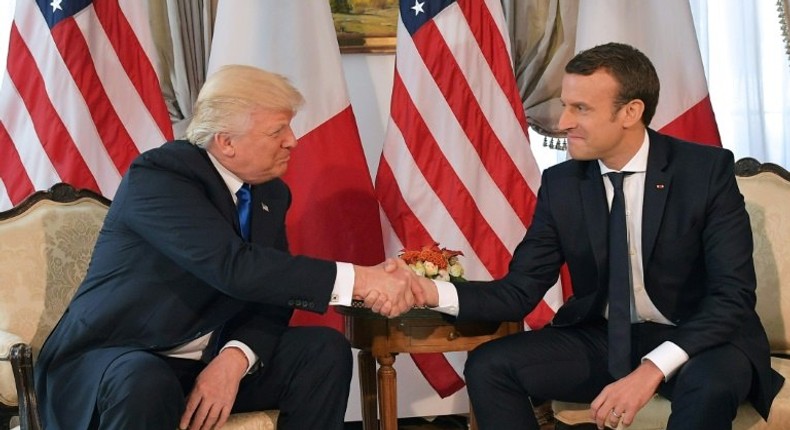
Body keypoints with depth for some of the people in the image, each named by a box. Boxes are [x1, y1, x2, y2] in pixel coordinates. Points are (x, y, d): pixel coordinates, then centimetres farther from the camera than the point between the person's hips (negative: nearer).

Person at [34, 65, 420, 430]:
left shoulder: (270, 193, 4)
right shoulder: (157, 175, -19)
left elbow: (272, 292, -1)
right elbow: (233, 267, -31)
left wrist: (235, 358, -22)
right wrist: (357, 279, -32)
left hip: (213, 359, 7)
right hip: (115, 359, -6)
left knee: (324, 349, -12)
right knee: (146, 384, -38)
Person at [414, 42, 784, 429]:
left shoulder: (707, 170, -12)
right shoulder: (560, 184, -1)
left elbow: (733, 294, -17)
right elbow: (520, 290, -2)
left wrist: (652, 369, -30)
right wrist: (430, 291, -20)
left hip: (694, 341, -3)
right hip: (601, 340, 4)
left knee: (711, 383, -37)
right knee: (488, 366, -16)